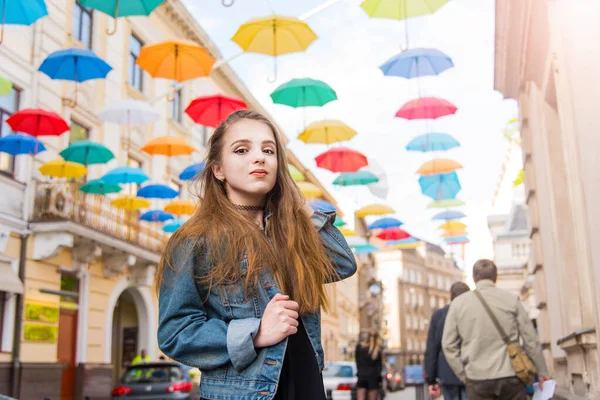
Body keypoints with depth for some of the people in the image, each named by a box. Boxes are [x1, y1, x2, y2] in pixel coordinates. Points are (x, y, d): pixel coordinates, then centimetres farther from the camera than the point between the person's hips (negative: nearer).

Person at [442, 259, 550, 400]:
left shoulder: (458, 303, 4)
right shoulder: (511, 299, 2)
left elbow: (448, 345, 3)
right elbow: (530, 340, 3)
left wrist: (464, 376, 7)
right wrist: (542, 372, 12)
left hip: (477, 380, 0)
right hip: (510, 377, 0)